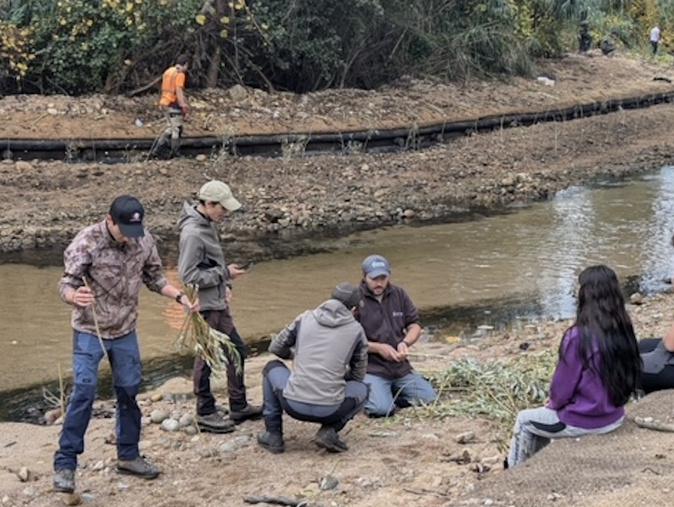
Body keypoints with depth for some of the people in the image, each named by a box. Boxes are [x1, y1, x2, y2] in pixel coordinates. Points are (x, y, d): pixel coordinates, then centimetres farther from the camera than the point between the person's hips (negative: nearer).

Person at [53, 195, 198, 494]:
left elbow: (154, 278, 8)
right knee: (84, 392, -10)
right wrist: (74, 296, -46)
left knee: (129, 391, 11)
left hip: (125, 331, 5)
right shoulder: (87, 242, -20)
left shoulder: (144, 241, -7)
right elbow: (66, 284, -23)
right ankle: (65, 463, -1)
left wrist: (180, 296, -6)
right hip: (90, 331, -4)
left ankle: (128, 455, 27)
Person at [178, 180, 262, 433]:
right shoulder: (192, 233, -22)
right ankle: (205, 414, 16)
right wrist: (224, 273, -18)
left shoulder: (209, 225, 7)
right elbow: (188, 275, -22)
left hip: (218, 303, 10)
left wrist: (226, 285, 8)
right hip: (204, 307, -10)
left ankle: (239, 406, 29)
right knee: (206, 358, 2)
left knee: (237, 350, 16)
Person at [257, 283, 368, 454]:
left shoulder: (306, 318, 9)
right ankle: (330, 430, 6)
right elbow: (357, 375, 17)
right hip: (330, 410, -1)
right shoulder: (356, 330, 7)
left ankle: (273, 435, 23)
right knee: (361, 389, 30)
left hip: (293, 405, 1)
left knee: (272, 368, 31)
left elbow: (275, 348, 21)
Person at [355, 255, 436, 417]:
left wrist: (405, 342, -11)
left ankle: (391, 392, 14)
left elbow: (415, 325, 11)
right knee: (382, 409, -26)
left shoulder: (399, 295, 7)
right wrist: (378, 348, -18)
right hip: (370, 370, -5)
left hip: (401, 368, 6)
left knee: (429, 398, -6)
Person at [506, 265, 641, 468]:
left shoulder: (578, 336, -26)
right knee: (545, 414, 31)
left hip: (583, 422, -6)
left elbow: (562, 387, -17)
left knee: (524, 419, 20)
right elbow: (623, 376, 6)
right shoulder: (624, 330, -7)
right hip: (614, 418, 6)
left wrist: (554, 404, 7)